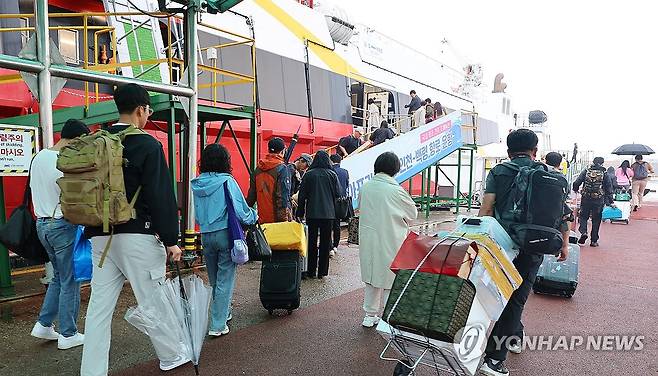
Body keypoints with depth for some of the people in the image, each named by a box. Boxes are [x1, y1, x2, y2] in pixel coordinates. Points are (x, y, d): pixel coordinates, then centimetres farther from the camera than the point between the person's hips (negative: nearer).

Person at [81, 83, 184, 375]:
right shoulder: (147, 145, -10)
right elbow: (161, 196, -14)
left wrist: (94, 230, 22)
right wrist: (171, 239, -10)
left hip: (101, 236, 6)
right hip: (137, 236, -6)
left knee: (99, 305, 10)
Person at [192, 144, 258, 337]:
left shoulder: (197, 184, 2)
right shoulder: (227, 181, -13)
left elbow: (197, 215, 8)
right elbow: (240, 210, -13)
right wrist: (254, 217, 5)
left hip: (205, 235, 6)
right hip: (225, 234, -5)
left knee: (214, 279, 20)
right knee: (225, 280, 3)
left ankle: (223, 312, 38)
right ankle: (218, 325, 6)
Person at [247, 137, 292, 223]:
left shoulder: (258, 169, 8)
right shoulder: (282, 169, -10)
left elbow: (251, 194, 13)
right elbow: (284, 196, -15)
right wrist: (286, 217, -12)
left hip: (262, 219, 6)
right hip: (277, 218, -6)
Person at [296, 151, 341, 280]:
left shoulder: (308, 174, -2)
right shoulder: (332, 174, -3)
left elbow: (302, 195, -1)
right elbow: (338, 193, -2)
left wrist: (300, 213, 6)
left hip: (312, 213, 0)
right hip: (328, 213, 0)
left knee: (312, 242, 9)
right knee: (325, 242, 7)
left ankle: (311, 271, 12)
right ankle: (322, 272, 10)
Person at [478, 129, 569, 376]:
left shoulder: (498, 172, 0)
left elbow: (486, 208, -9)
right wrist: (565, 242, 16)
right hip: (533, 247, 1)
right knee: (517, 297, 5)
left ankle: (515, 336, 36)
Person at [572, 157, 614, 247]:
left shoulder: (586, 171, 0)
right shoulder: (605, 174, 0)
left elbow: (576, 183, -5)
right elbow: (609, 189, 0)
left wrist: (575, 190, 15)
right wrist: (610, 201, 5)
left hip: (585, 199, 0)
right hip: (598, 201, 0)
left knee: (583, 216, 14)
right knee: (596, 220, 9)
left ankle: (583, 232, -10)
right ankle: (594, 241, 13)